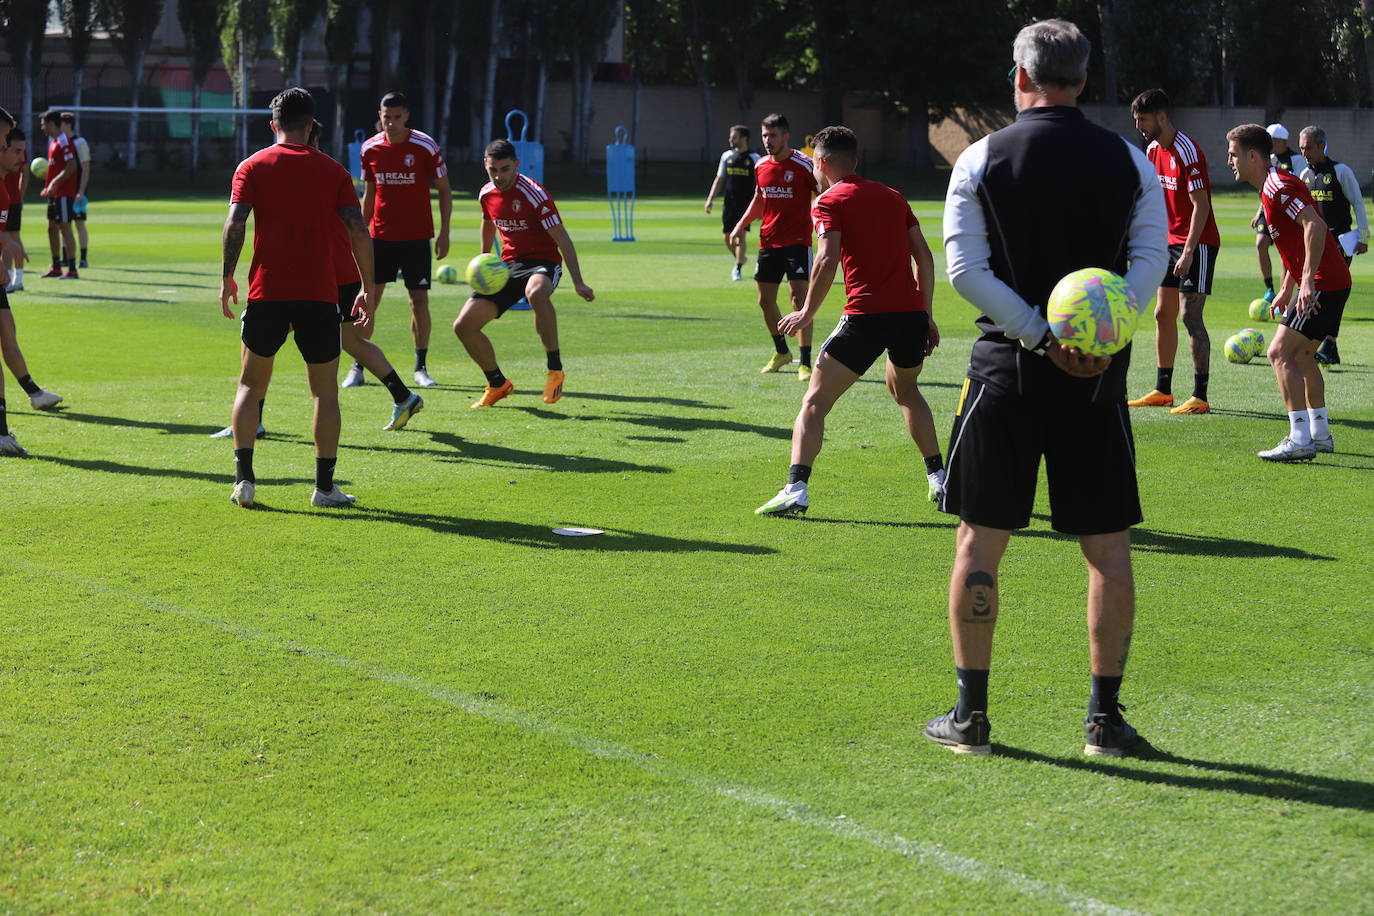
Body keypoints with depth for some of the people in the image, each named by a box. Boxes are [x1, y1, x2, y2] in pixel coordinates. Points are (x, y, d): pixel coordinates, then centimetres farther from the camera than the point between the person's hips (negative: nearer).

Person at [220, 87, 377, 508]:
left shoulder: (253, 166, 5)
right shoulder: (332, 170, 6)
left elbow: (235, 224, -7)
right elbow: (359, 232, -2)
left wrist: (227, 277, 1)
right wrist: (369, 288, 4)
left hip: (267, 292, 0)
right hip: (319, 295, 0)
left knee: (251, 384, 13)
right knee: (325, 391, 9)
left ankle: (244, 477, 4)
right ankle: (325, 486, 7)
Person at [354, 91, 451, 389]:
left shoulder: (426, 146, -6)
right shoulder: (370, 148, 3)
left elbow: (444, 191, 1)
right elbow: (368, 194, 14)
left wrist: (444, 231, -6)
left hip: (417, 236, -2)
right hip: (380, 236, 2)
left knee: (419, 300, -1)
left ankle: (421, 367, 11)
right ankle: (357, 367, 6)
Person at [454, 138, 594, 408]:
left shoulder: (533, 194, -16)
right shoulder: (487, 194, 3)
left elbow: (562, 239, -16)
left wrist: (578, 283, -22)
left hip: (542, 262, -7)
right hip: (508, 265, 7)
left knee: (536, 293, -45)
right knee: (464, 325, -5)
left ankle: (555, 368, -28)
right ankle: (498, 384, 16)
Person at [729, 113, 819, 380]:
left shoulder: (803, 164, -10)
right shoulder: (761, 166, 8)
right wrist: (741, 225, 10)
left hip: (797, 242, -6)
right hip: (768, 243, 6)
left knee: (800, 298, -13)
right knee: (765, 300, 11)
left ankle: (805, 363, -8)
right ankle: (781, 352, 32)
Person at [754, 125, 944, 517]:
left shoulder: (829, 201, 2)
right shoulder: (893, 197, 19)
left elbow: (827, 260, -13)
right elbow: (924, 257, 15)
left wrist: (807, 313, -3)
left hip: (866, 315, -6)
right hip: (911, 311, 6)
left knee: (815, 402, 0)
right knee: (905, 390, 31)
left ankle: (795, 490, -14)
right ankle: (938, 478, 30)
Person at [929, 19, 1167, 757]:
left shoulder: (981, 158, 0)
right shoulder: (1130, 162, 5)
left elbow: (965, 269, -8)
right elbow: (1152, 259, -5)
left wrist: (1042, 336, -10)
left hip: (1007, 366, -1)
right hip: (1099, 375, 1)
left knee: (980, 539, 7)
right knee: (1107, 547, 8)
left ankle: (970, 713, 10)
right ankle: (1105, 717, 10)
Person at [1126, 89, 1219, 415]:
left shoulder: (1186, 151, -17)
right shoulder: (1153, 150, 10)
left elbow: (1201, 205, -20)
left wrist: (1189, 251, -24)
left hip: (1197, 244, -9)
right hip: (1171, 241, 9)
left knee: (1191, 316, -12)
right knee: (1163, 314, 11)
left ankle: (1200, 397, -10)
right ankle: (1163, 390, 20)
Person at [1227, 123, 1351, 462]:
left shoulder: (1278, 186, -15)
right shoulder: (1272, 187, 18)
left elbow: (1314, 225, -27)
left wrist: (1308, 280, -31)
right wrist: (1286, 288, 27)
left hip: (1323, 282, -11)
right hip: (1329, 281, 11)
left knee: (1280, 353, -13)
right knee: (1301, 355, 20)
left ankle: (1300, 440, -16)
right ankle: (1320, 434, 27)